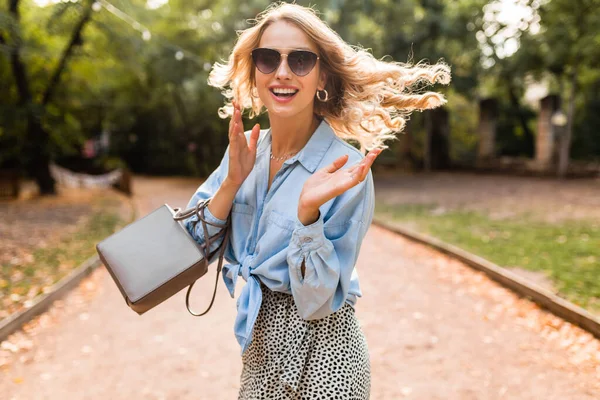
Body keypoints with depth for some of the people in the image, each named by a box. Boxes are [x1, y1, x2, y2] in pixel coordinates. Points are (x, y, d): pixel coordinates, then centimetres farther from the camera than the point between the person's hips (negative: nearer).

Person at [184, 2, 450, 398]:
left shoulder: (347, 171, -20)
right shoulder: (245, 148, -4)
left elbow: (318, 301, -20)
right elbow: (197, 245, -5)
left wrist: (308, 212, -33)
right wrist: (231, 181, -18)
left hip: (319, 352, -5)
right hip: (260, 344, 5)